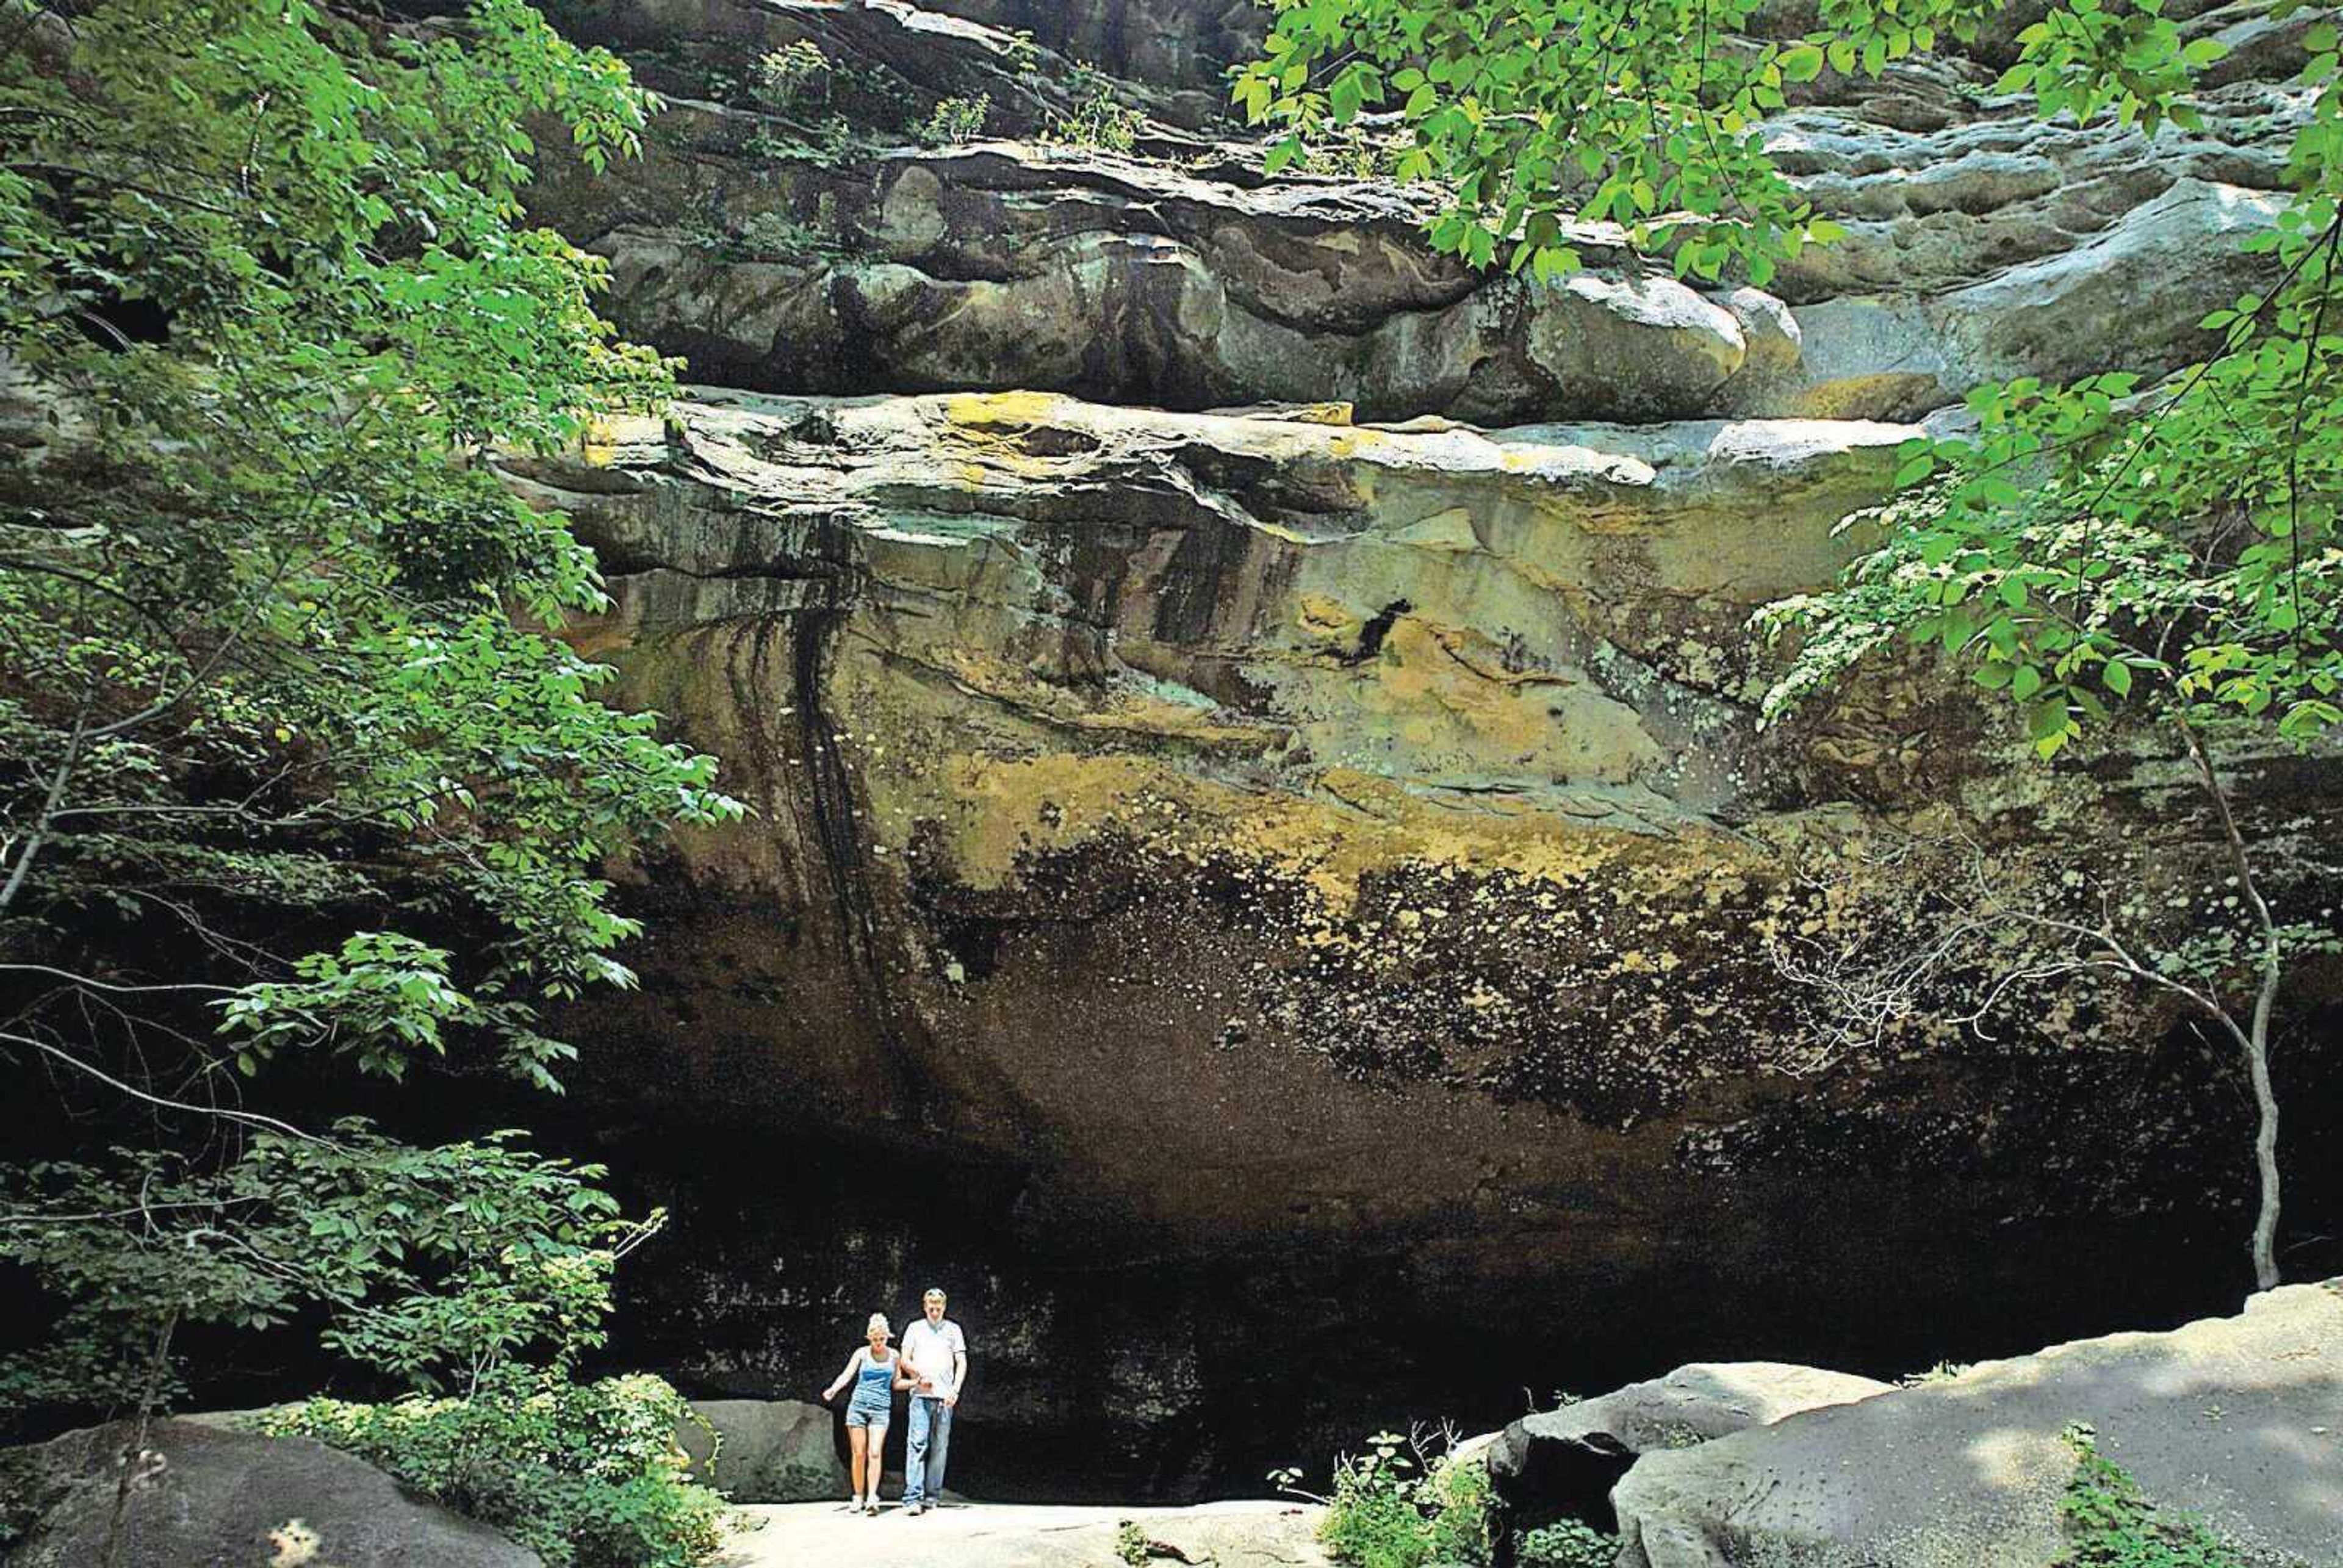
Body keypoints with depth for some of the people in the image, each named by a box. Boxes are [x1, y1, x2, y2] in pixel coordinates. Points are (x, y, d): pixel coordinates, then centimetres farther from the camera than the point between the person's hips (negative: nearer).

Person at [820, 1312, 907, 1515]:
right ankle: (858, 1497, 11)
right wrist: (833, 1389, -23)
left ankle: (872, 1498, -16)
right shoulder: (862, 1354, 3)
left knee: (875, 1453, -14)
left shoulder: (895, 1356, 8)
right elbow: (847, 1375, -6)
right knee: (859, 1454, 0)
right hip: (858, 1406, 0)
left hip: (881, 1409, 0)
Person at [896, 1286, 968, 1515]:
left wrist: (956, 1388, -6)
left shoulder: (953, 1330, 13)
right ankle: (913, 1497, -16)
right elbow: (905, 1361, 7)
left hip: (945, 1396, 2)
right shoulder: (915, 1328, 11)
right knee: (918, 1443, -12)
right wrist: (920, 1375, -11)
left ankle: (933, 1496, 9)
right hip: (921, 1394, -2)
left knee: (940, 1447, 3)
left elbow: (961, 1363, 9)